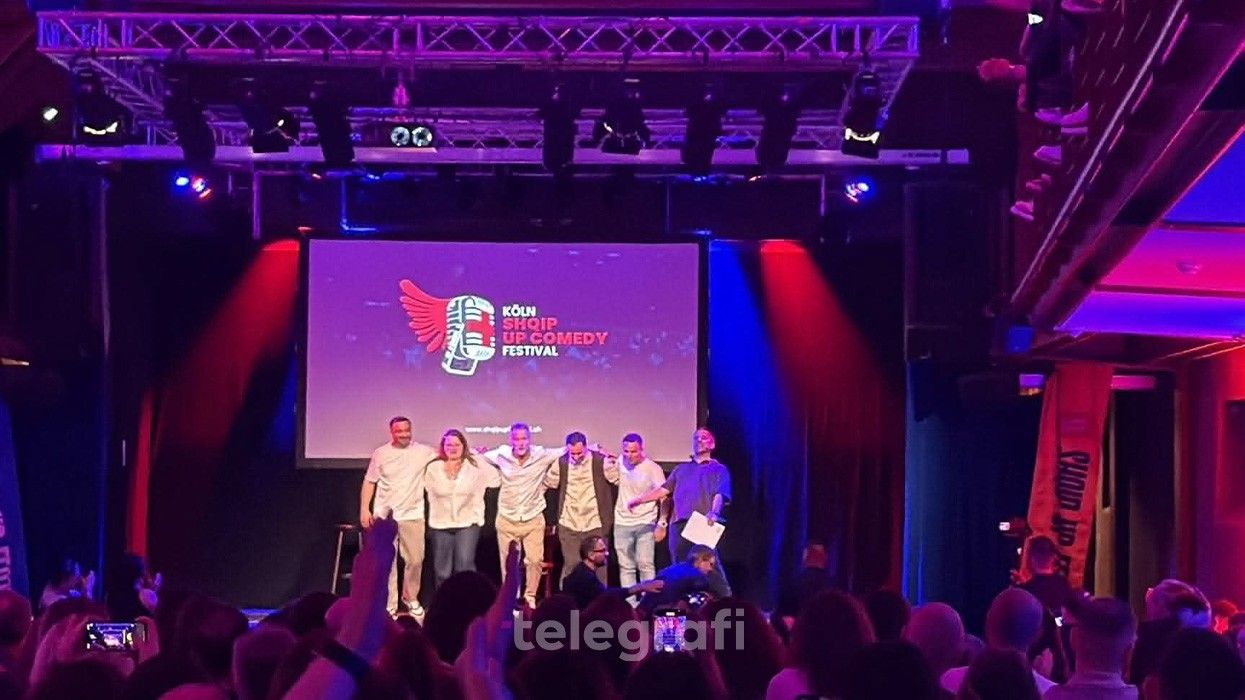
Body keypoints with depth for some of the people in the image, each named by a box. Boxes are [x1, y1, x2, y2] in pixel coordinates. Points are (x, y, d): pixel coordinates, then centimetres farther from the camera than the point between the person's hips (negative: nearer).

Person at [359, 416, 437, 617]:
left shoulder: (422, 451, -1)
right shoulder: (381, 453, 0)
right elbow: (369, 482, 4)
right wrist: (364, 509, -2)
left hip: (412, 515, 1)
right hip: (384, 515, 0)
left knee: (415, 559, 6)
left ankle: (410, 597, 28)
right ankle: (389, 604, 10)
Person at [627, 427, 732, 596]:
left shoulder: (718, 469, 13)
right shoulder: (681, 469, 28)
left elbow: (719, 495, -3)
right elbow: (663, 489, 24)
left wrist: (714, 513, -23)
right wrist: (638, 500, 12)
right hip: (679, 525, 5)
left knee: (711, 567, -14)